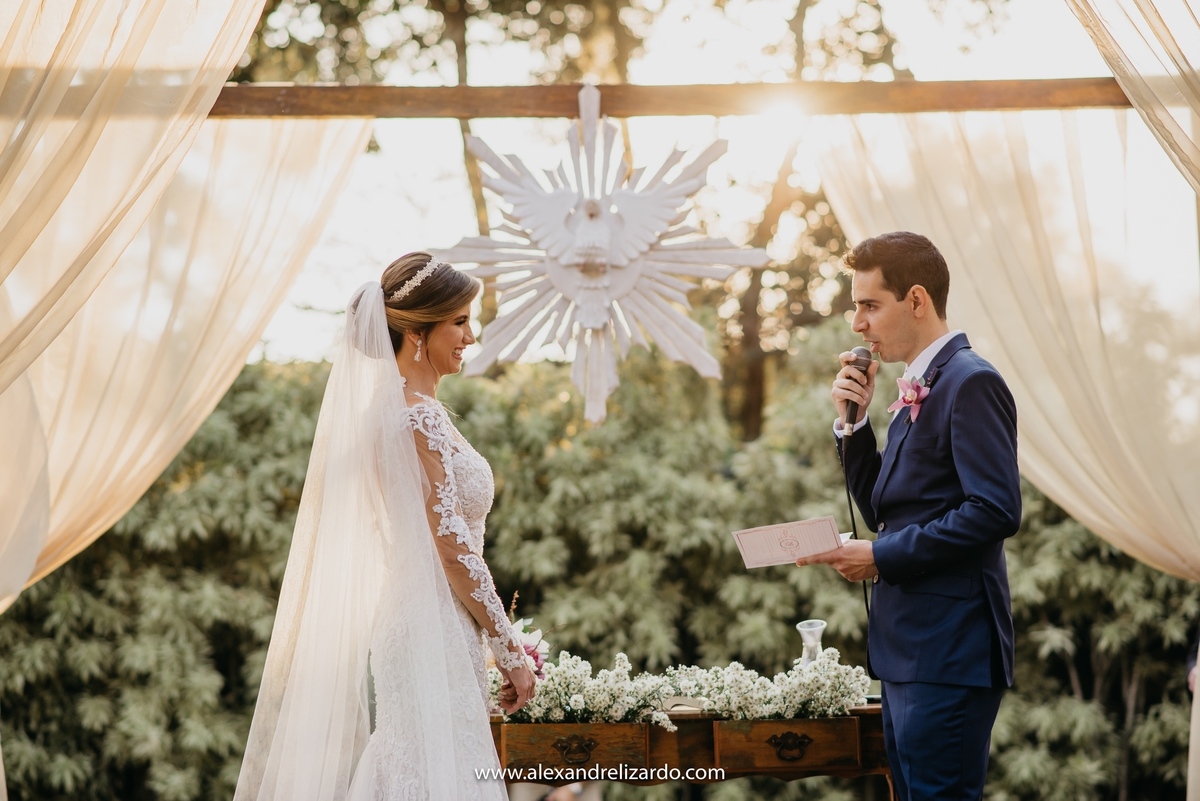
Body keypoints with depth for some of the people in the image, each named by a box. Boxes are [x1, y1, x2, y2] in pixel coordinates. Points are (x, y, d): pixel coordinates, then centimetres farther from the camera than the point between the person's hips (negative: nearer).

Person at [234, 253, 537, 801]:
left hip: (403, 625, 9)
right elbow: (453, 547, -18)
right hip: (430, 633, -9)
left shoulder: (385, 405, 13)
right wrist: (510, 649, -11)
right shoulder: (419, 415, -15)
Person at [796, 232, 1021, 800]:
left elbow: (996, 510, -21)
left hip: (949, 652, -10)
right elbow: (882, 511, 19)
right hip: (907, 647, 10)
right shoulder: (918, 390, 18)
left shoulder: (970, 382, -12)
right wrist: (853, 422, 6)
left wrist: (881, 556, -16)